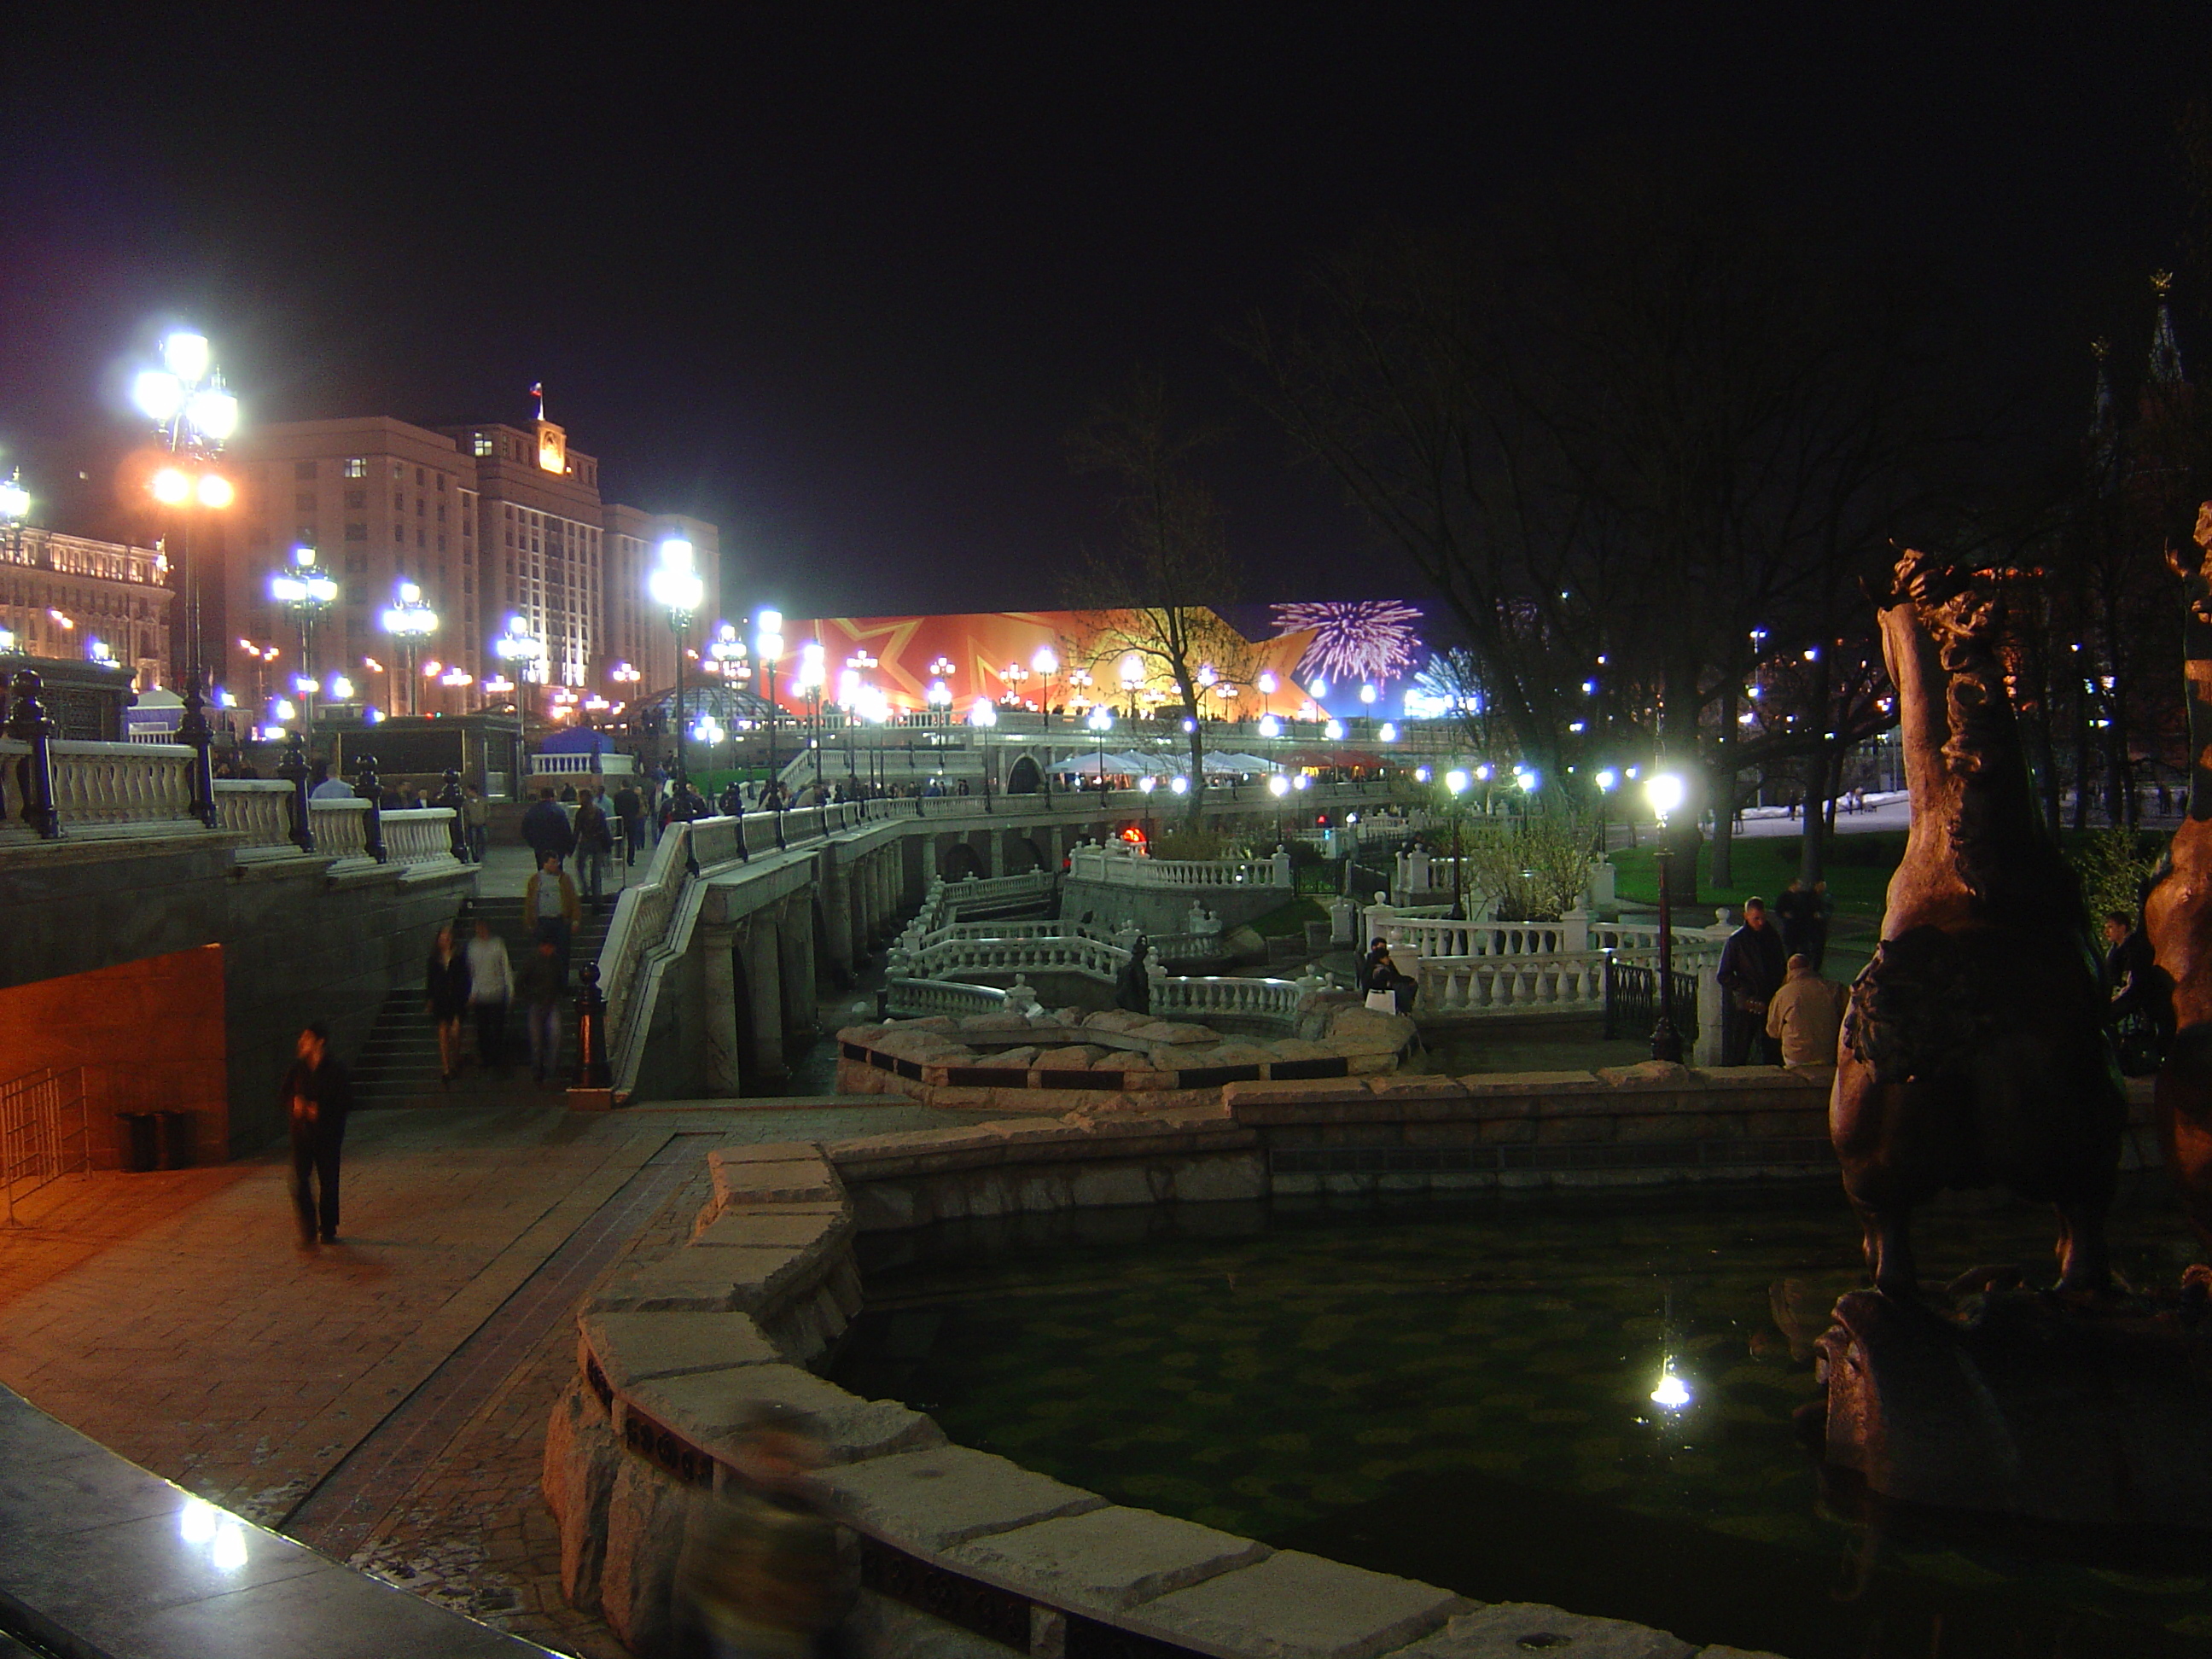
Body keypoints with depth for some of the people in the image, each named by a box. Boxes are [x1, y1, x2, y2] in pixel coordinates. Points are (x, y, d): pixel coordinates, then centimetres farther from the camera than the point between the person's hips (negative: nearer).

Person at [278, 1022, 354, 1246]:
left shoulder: (335, 1070, -8)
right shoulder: (298, 1068, 2)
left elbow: (347, 1102, -8)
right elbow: (283, 1094, 12)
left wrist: (321, 1111, -19)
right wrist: (294, 1104, -10)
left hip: (328, 1133, -2)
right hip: (302, 1132, 2)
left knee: (328, 1182, 6)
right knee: (299, 1180, -9)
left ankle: (328, 1230, 21)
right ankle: (308, 1230, 2)